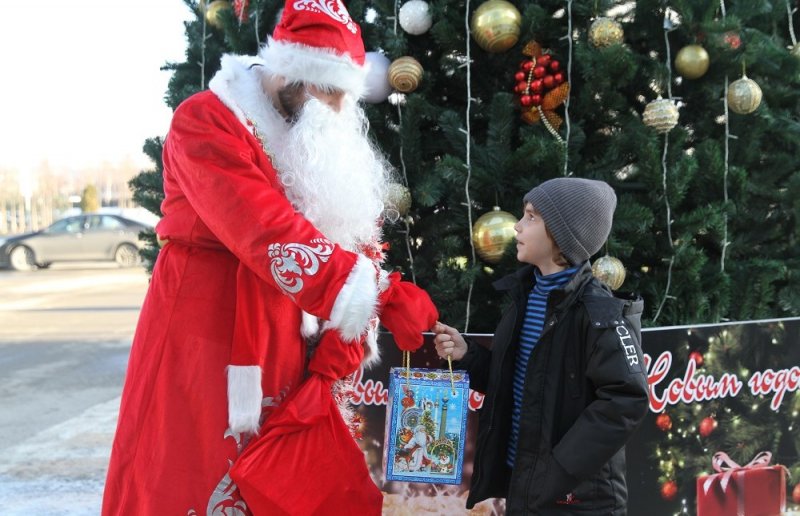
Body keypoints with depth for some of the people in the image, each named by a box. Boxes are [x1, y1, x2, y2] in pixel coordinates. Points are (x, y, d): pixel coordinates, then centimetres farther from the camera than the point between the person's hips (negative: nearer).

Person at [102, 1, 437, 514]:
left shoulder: (320, 140, 9)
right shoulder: (208, 123, -14)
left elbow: (356, 237, 6)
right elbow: (271, 236, -26)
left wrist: (340, 341, -8)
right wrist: (382, 296, -31)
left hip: (285, 348, 7)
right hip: (205, 343, -6)